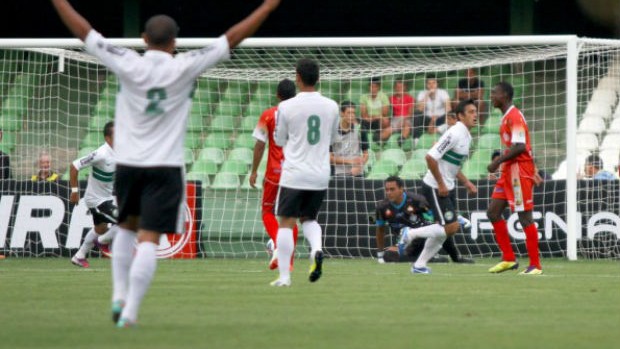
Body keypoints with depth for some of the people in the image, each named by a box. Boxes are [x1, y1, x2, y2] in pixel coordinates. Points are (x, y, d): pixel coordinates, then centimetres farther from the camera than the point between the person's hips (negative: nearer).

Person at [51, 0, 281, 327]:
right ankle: (130, 312, -13)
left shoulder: (128, 65, -8)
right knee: (149, 239, -5)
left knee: (127, 227, 24)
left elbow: (83, 30, -2)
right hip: (165, 166, -3)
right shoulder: (185, 68, -10)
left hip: (127, 163, 3)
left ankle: (119, 296, 14)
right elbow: (233, 37, -5)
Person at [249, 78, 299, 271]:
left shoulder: (268, 115, -3)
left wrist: (254, 171, 4)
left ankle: (277, 243, -16)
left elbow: (260, 144, -4)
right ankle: (289, 259, 8)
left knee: (267, 211, 11)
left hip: (275, 171, -2)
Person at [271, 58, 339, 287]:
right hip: (320, 175, 3)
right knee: (309, 218, 20)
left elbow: (280, 141, 5)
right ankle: (316, 249, -10)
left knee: (286, 222, 3)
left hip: (294, 174, -3)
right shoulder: (331, 107, 0)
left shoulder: (287, 107, -9)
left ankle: (284, 276, -2)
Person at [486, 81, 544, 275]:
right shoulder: (507, 118, 17)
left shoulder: (514, 116, -14)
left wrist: (498, 161, -20)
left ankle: (535, 265, -3)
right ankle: (509, 259, 10)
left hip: (519, 171, -10)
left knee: (524, 216, -7)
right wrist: (533, 171, 22)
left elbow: (519, 147, -22)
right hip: (509, 172, 10)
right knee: (493, 212, 7)